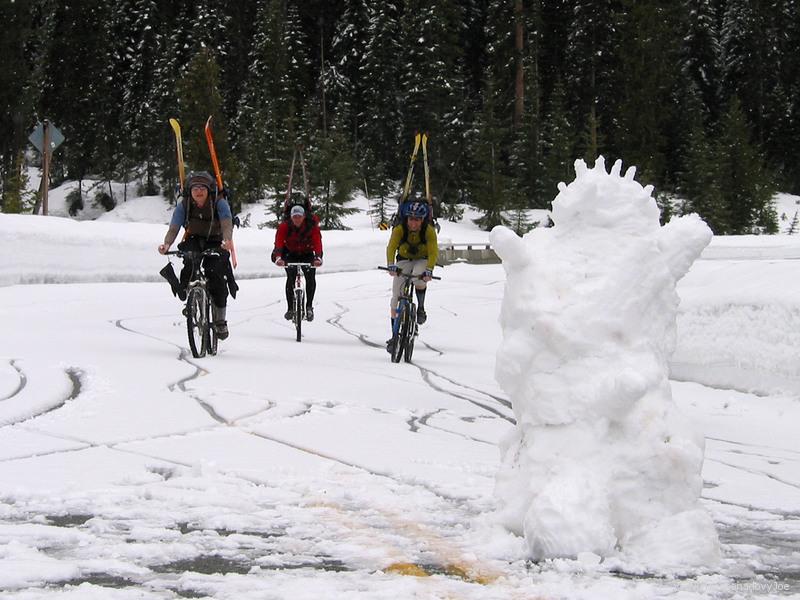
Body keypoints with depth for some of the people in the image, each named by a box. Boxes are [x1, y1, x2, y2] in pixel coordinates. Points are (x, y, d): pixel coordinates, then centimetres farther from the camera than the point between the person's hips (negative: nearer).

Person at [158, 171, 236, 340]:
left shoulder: (219, 203, -18)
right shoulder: (184, 206, -13)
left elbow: (227, 224, -31)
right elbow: (174, 228, -21)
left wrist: (227, 241, -53)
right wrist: (166, 244, -43)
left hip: (215, 243, -1)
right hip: (194, 242, 1)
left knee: (217, 277, -20)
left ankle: (220, 321, -6)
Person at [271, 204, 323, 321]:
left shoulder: (312, 226, -23)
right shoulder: (284, 227, -22)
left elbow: (317, 242, -35)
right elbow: (279, 242, -34)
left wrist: (318, 257, -53)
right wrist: (278, 257, -53)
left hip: (307, 254, 0)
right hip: (291, 254, 0)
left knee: (311, 277, -20)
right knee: (290, 277, -19)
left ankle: (309, 306, -7)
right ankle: (290, 308, -9)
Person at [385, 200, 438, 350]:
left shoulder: (429, 230, -23)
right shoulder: (399, 229, -23)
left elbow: (433, 252, -33)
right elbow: (391, 247, -36)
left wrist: (428, 270, -50)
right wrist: (391, 265, -54)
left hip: (422, 260, -1)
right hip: (404, 260, 1)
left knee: (419, 279, -37)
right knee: (396, 299, -8)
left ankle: (421, 308, -11)